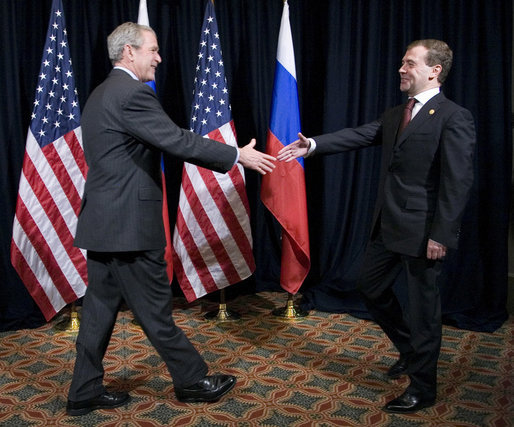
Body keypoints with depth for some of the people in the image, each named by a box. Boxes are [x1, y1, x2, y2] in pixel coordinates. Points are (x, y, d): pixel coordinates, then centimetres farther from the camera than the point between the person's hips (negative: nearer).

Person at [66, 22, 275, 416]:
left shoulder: (102, 94, 16)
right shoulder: (131, 94, -16)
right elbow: (178, 141, -20)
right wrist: (238, 155, -12)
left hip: (103, 221, 10)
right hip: (128, 223, -10)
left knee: (100, 307, 14)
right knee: (155, 309, 3)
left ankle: (85, 393, 24)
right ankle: (193, 381, 19)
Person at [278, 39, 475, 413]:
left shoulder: (454, 118, -13)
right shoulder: (395, 116, 13)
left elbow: (458, 182, -17)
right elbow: (358, 135, 5)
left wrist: (441, 235, -19)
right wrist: (313, 145, -7)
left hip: (423, 232, -8)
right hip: (389, 227, 9)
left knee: (423, 306, 4)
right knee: (371, 286, 20)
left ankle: (423, 389, 22)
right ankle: (410, 351, 40)